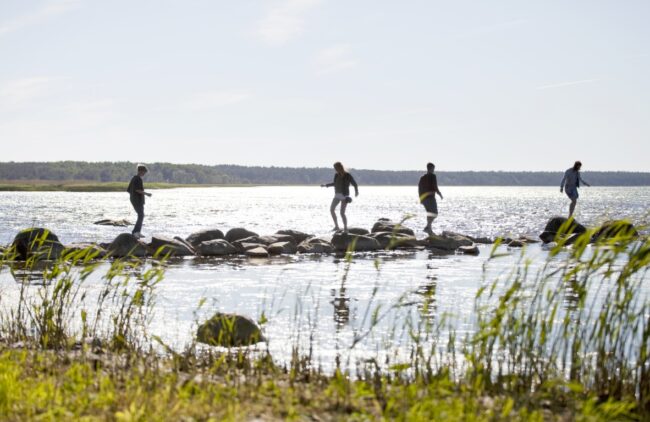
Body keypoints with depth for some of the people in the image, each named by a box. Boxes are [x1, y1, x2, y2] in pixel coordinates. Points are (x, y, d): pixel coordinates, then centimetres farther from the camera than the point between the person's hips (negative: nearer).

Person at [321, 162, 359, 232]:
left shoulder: (348, 176, -14)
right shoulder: (336, 175, 4)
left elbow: (355, 184, -8)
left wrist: (356, 191, -25)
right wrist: (326, 185, 23)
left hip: (345, 196, -7)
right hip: (337, 195, 7)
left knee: (342, 213, -10)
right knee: (331, 209, 1)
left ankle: (345, 228, 2)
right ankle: (336, 226, 11)